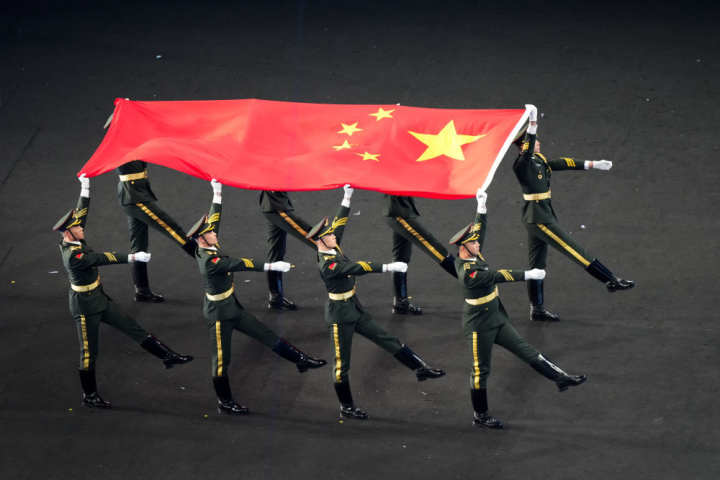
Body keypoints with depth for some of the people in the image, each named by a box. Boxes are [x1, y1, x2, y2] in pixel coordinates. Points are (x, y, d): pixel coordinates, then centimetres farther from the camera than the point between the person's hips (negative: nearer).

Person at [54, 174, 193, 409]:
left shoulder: (73, 241, -3)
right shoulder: (73, 256, -28)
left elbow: (82, 213, 7)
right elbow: (103, 258, -30)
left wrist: (85, 188, 5)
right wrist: (132, 257, -29)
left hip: (100, 300, 9)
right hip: (85, 306, -9)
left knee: (133, 328, 8)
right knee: (89, 352, 3)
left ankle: (168, 356, 12)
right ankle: (89, 396, 16)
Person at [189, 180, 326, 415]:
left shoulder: (207, 248, -3)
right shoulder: (209, 261, -29)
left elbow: (215, 217, 7)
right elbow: (239, 265, -34)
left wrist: (217, 192, 6)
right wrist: (272, 266, -37)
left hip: (232, 307, 9)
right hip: (219, 313, -9)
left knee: (266, 334, 11)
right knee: (222, 359, 4)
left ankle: (301, 360, 17)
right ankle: (224, 403, 16)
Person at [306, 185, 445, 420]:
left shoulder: (333, 249, 0)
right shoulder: (326, 265, -25)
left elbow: (340, 223, 12)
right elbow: (356, 268, -34)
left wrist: (347, 197, 11)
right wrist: (389, 267, -39)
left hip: (356, 311, 9)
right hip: (340, 316, -9)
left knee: (388, 340, 8)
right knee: (342, 363, 3)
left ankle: (421, 369, 13)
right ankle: (346, 408, 12)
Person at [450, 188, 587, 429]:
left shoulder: (472, 255, -2)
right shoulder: (468, 272, -28)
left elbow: (480, 229, 11)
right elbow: (498, 276, -30)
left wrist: (482, 206, 3)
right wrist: (527, 275, -27)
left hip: (496, 319, 9)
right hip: (479, 325, -9)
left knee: (525, 349, 7)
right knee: (481, 369, 4)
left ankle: (561, 378, 8)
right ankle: (480, 416, 17)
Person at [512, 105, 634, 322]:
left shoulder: (538, 160, 10)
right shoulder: (521, 164, -16)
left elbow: (562, 163, 15)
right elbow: (528, 147, -35)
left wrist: (591, 164, 16)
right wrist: (532, 123, -48)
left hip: (542, 215, 10)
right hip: (537, 216, -10)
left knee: (538, 263, 12)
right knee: (573, 249, -6)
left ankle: (537, 309, 17)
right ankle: (611, 280, -4)